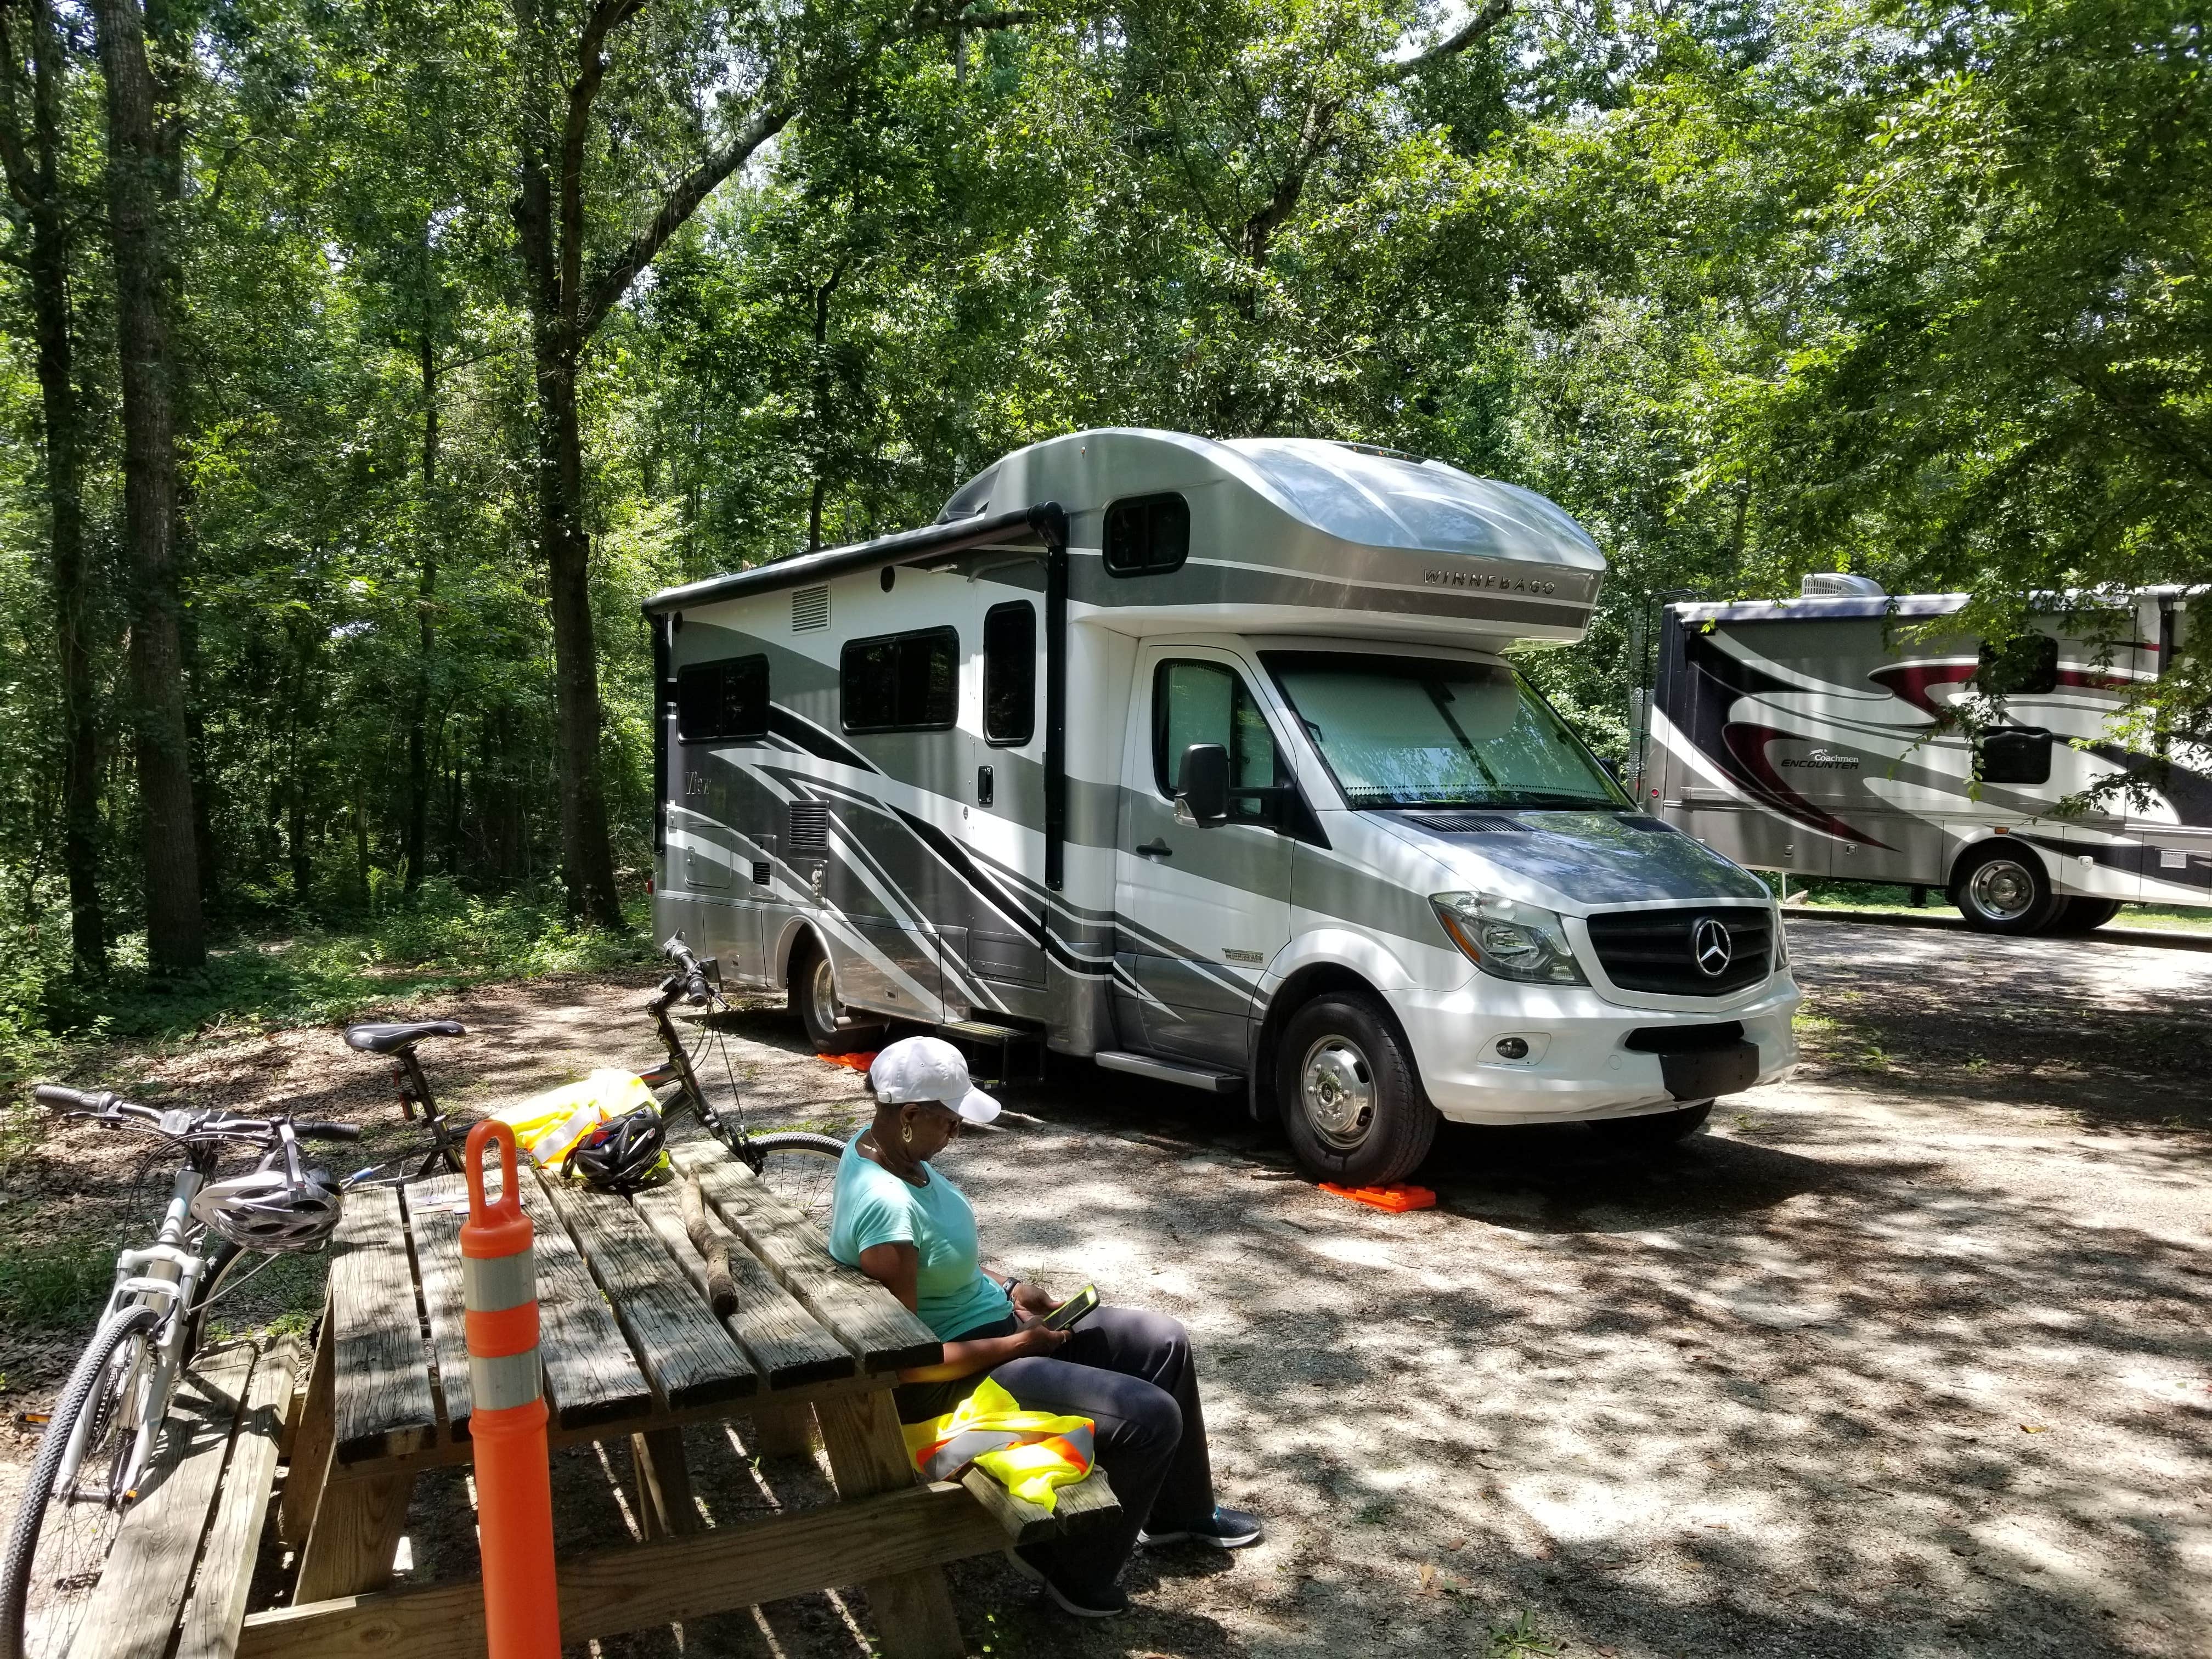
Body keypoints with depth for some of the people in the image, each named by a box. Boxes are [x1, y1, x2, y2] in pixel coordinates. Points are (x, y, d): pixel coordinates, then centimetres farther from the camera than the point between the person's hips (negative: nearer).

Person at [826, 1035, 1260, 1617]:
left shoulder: (881, 1146, -2)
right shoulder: (886, 1209, -32)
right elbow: (903, 1361, -28)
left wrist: (1009, 1288, 3)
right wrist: (1020, 1344, -18)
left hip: (991, 1317, 10)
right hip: (954, 1375, -10)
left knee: (1165, 1344, 9)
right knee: (1152, 1417, -17)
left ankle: (1179, 1512, 31)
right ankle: (1073, 1569, 7)